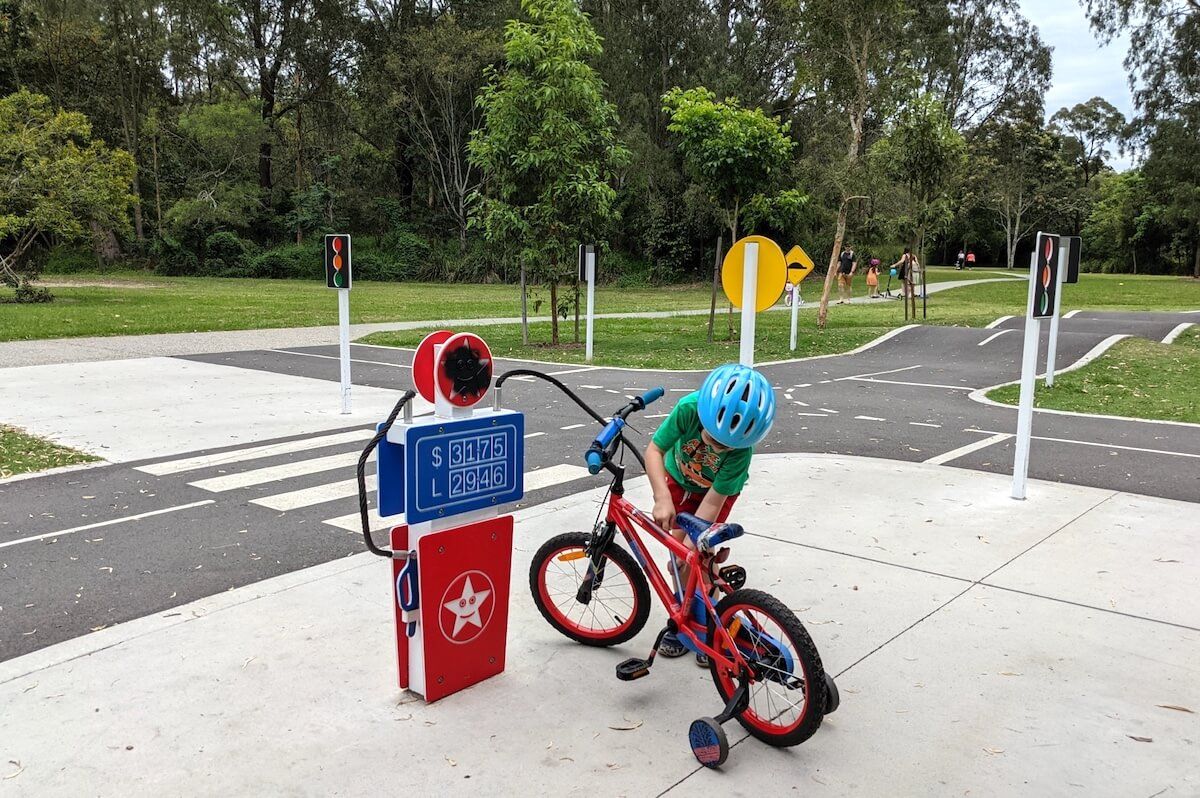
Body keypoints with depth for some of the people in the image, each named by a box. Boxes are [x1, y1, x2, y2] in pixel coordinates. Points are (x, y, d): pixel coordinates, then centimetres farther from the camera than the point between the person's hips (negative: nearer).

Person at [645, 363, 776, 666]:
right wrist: (662, 498, -46)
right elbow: (654, 450, -33)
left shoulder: (742, 449, -38)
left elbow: (714, 500, -34)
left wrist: (690, 545, -38)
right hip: (678, 480, 2)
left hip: (719, 489, -2)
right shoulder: (689, 407, -39)